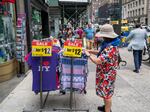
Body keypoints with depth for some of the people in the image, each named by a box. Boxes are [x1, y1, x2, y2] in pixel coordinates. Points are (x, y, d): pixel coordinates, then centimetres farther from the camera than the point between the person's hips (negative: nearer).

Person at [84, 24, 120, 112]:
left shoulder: (110, 48, -31)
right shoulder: (111, 45, 2)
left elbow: (98, 61, -34)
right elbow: (102, 53, 15)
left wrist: (89, 55, -17)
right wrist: (91, 51, 5)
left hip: (106, 75, -10)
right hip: (106, 73, 10)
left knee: (107, 93, 7)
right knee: (106, 93, 24)